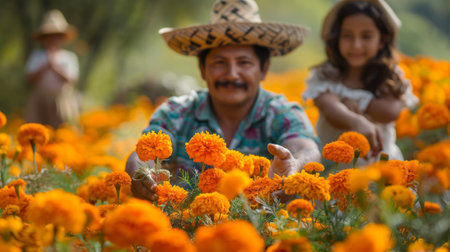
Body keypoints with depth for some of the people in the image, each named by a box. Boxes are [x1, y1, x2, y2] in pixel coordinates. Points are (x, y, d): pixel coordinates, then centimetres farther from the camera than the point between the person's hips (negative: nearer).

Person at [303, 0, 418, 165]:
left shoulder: (391, 77, 5)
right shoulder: (324, 76, 1)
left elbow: (391, 112, -14)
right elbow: (329, 109, -20)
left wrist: (355, 102, -9)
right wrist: (357, 122, -40)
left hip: (379, 161, -1)